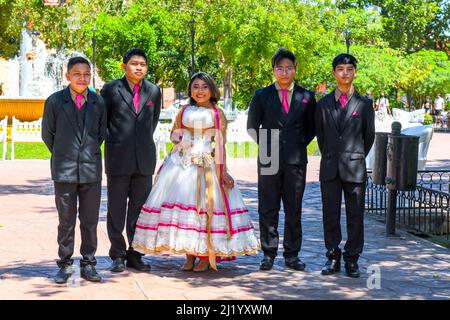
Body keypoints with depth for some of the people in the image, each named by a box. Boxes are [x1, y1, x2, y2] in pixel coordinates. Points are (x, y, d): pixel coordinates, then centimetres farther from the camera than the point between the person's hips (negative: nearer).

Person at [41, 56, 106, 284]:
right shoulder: (55, 101, -3)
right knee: (66, 221, 6)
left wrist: (89, 152, 12)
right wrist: (62, 156, 12)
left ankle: (88, 264, 17)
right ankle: (65, 265, 15)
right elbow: (48, 134, 8)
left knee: (90, 220, 7)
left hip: (91, 169, 1)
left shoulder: (98, 102, 2)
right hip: (64, 170, -1)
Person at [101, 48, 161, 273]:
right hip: (118, 158, -2)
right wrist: (111, 141, 5)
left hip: (144, 159, 2)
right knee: (116, 209, 3)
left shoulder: (154, 91, 8)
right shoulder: (111, 89, 0)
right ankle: (117, 256, 12)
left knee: (140, 208, 5)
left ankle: (135, 255, 14)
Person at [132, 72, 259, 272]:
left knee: (206, 204, -6)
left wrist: (223, 170, -3)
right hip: (182, 163, 3)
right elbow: (174, 134, 21)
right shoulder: (183, 111, 13)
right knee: (182, 202, -3)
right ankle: (189, 255, 5)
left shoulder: (218, 114, 6)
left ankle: (206, 256, 2)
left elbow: (220, 144, 3)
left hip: (207, 164, -2)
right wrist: (181, 139, -3)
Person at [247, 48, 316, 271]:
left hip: (296, 160, 1)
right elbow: (252, 126, 11)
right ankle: (269, 254, 9)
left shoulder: (306, 96, 9)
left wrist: (299, 144, 6)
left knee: (294, 209, 5)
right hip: (269, 160, -1)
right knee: (268, 209, 2)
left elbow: (311, 128, 17)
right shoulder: (262, 96, 7)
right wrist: (266, 145, 4)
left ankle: (292, 255, 12)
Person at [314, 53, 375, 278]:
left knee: (355, 216, 2)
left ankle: (352, 259, 11)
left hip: (355, 169, -1)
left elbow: (369, 136, 10)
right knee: (330, 215, 6)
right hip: (329, 169, 2)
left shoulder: (364, 105, 3)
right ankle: (333, 258, 15)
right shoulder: (323, 104, 8)